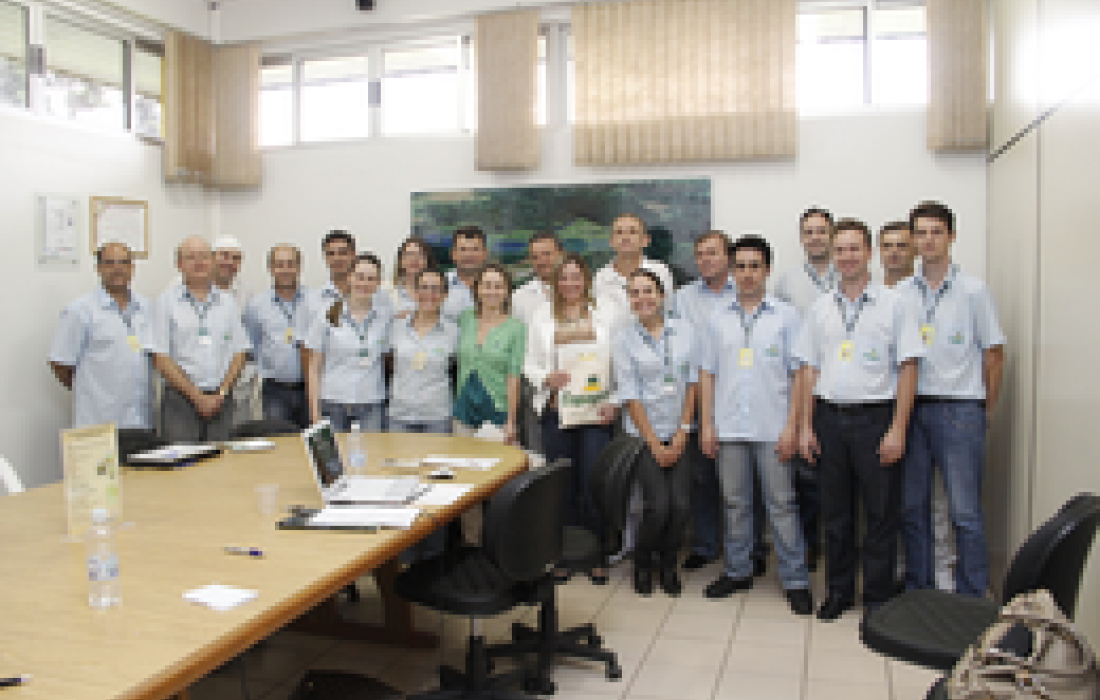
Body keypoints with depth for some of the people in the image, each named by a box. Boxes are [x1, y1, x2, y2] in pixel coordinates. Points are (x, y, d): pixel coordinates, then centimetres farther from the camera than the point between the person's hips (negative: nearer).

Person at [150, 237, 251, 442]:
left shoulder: (228, 302, 11)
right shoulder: (166, 302, 2)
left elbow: (239, 353, 8)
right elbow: (160, 358, -4)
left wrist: (221, 394, -5)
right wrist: (197, 396, -9)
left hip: (221, 401, 3)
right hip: (180, 401, -2)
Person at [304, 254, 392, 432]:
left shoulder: (385, 317, 5)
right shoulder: (328, 316, 2)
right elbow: (314, 367, 4)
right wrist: (315, 410, -2)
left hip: (372, 405, 1)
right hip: (333, 404, -1)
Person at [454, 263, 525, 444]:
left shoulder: (516, 327, -5)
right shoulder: (465, 319, 6)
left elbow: (514, 377, -8)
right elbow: (460, 363, 14)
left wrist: (511, 421, -10)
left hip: (498, 411, -3)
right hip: (465, 409, 4)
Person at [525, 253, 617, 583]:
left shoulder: (605, 317, 7)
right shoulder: (542, 317, 11)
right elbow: (529, 364, 10)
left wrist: (613, 401, -7)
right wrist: (546, 379, -10)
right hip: (555, 412, 1)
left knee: (594, 484, -3)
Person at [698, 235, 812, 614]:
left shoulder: (786, 315, 1)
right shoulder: (718, 319, 9)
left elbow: (798, 374, -1)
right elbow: (707, 373, 11)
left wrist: (792, 426, -9)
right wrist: (706, 424, 4)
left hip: (772, 429, -3)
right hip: (729, 428, 3)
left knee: (782, 504, 1)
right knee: (735, 503, 12)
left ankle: (795, 580, 11)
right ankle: (737, 571, 24)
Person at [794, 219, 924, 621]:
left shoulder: (894, 304, 0)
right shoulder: (820, 308, 11)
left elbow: (908, 368, -4)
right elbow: (809, 369, 11)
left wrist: (898, 429, -11)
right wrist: (805, 426, 5)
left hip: (876, 417, -3)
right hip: (829, 417, 4)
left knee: (881, 513, 3)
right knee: (834, 512, 11)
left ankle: (878, 597, 17)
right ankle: (839, 591, 25)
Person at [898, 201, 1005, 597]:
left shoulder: (973, 290, 0)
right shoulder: (902, 293, 8)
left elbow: (994, 353, 3)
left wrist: (986, 411, 3)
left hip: (960, 409, -4)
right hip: (912, 406, 4)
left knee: (964, 511, -2)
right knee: (912, 505, 10)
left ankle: (971, 598, 10)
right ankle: (917, 589, 23)